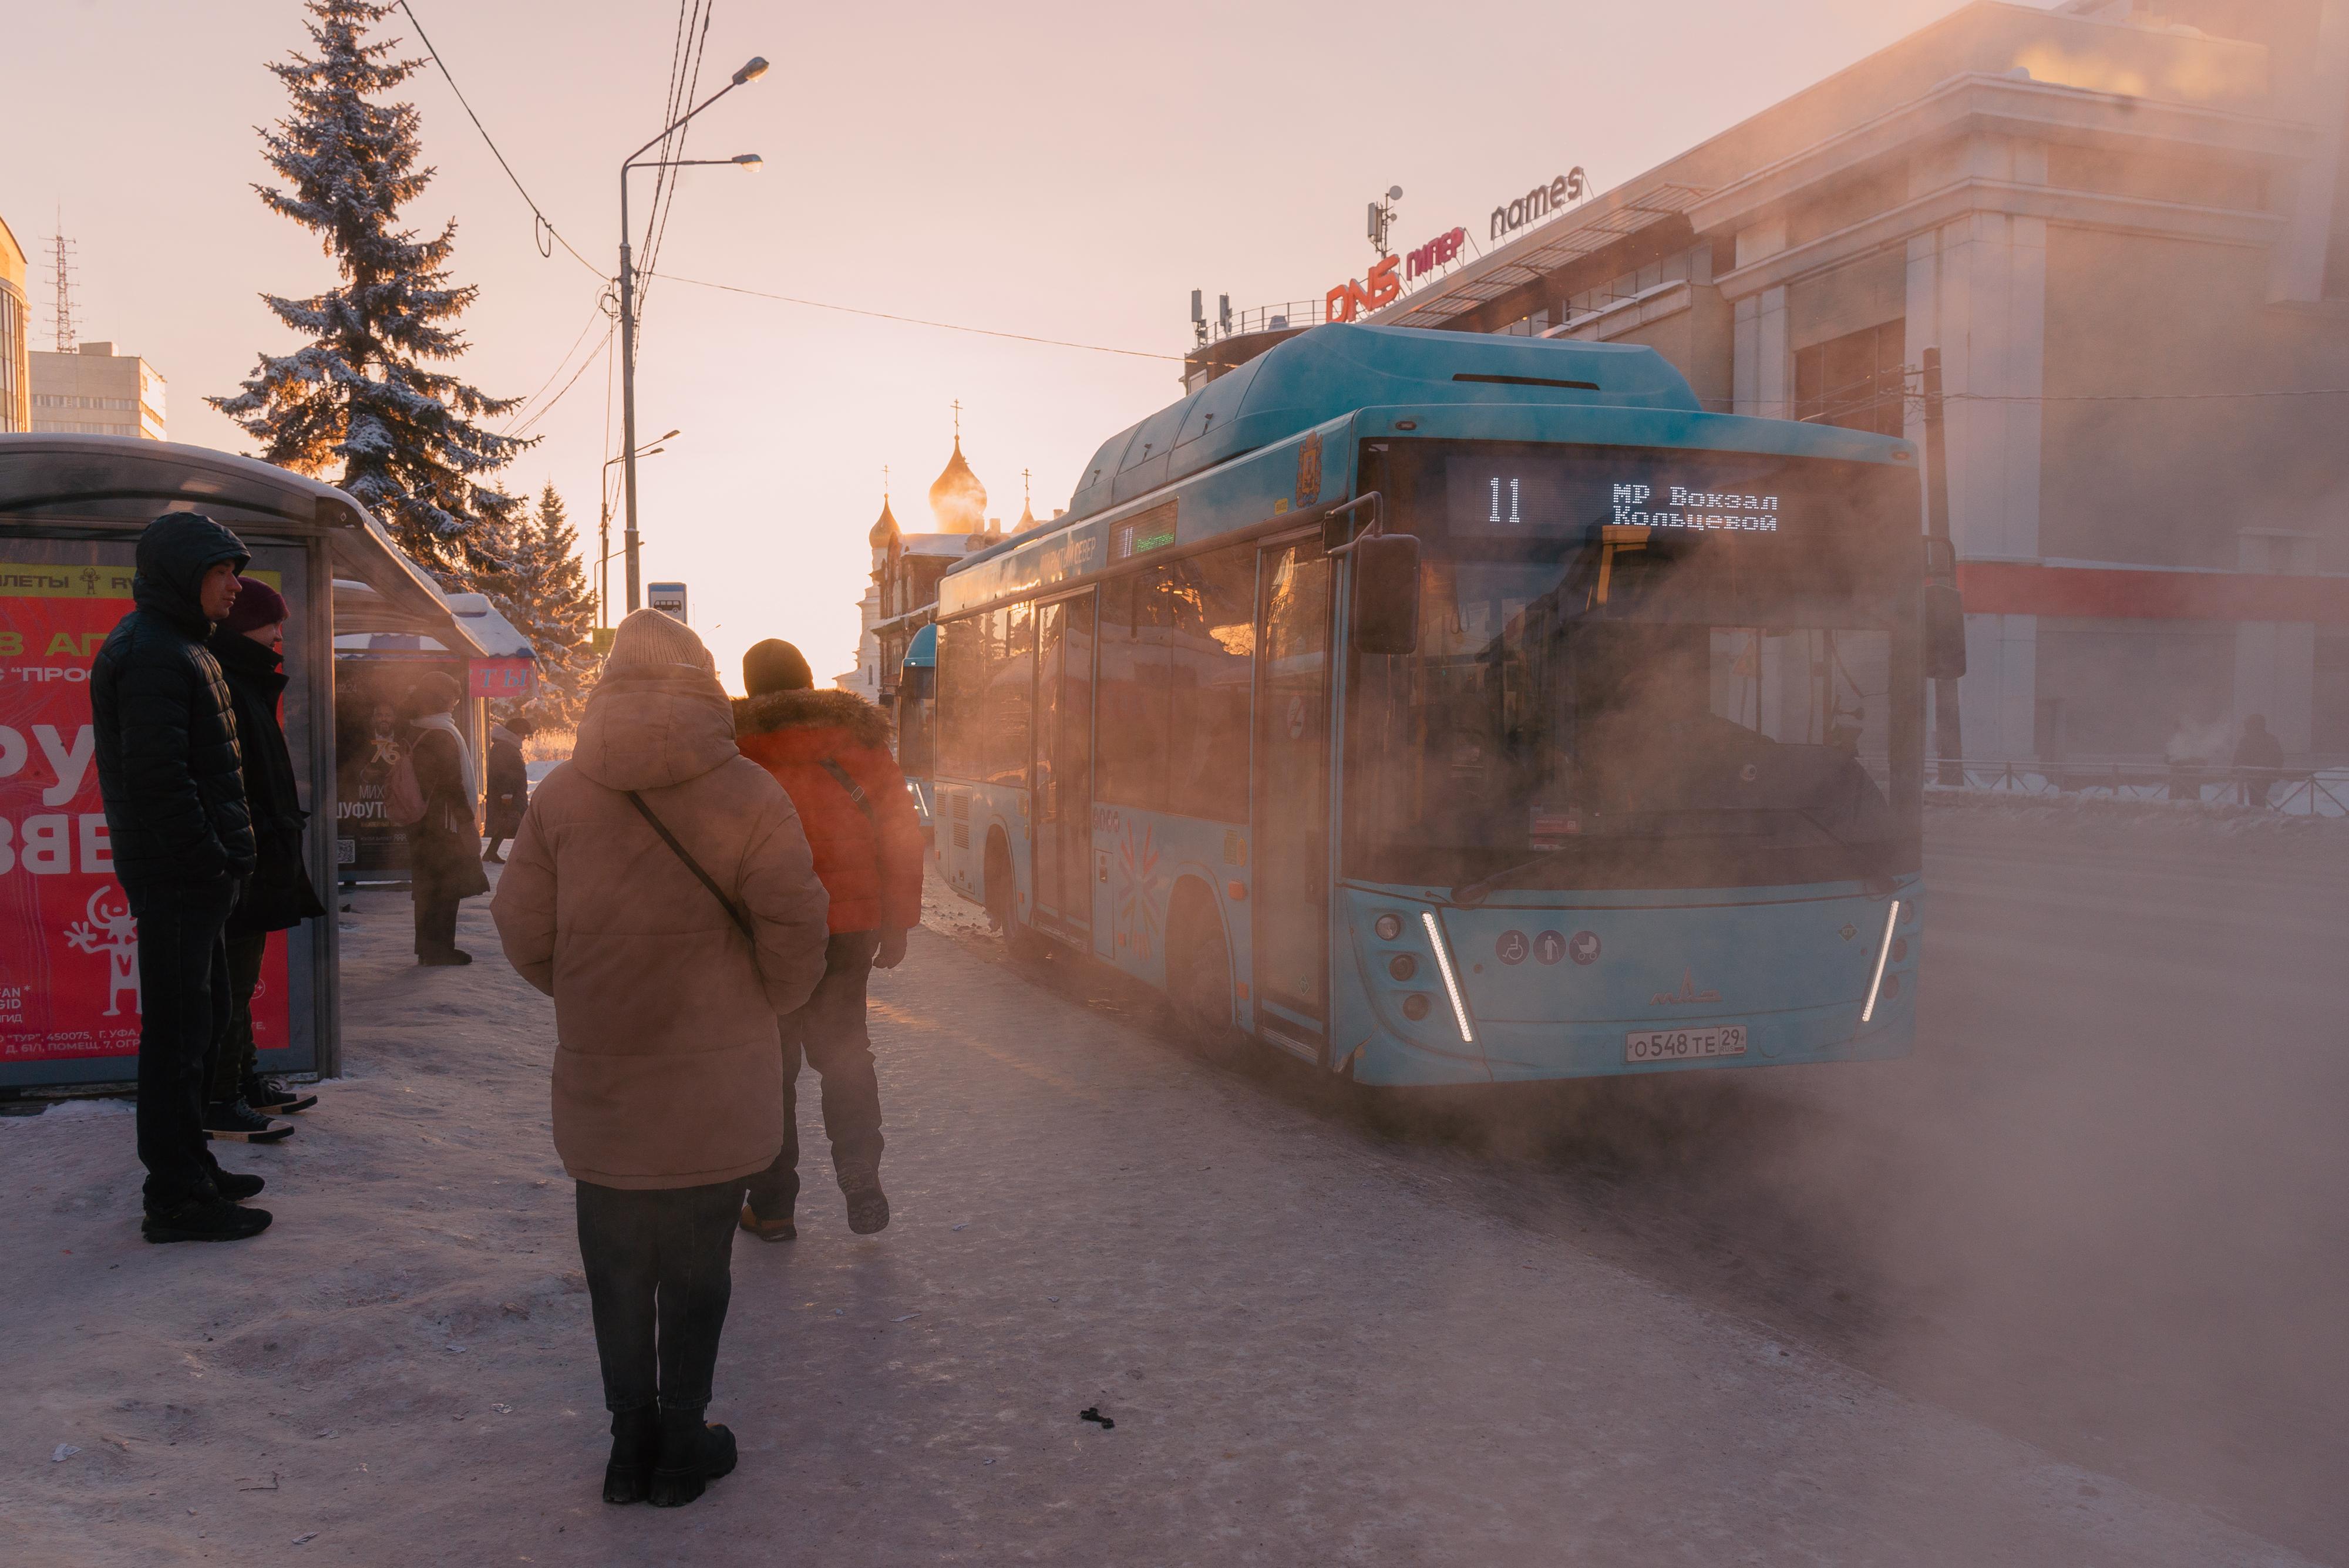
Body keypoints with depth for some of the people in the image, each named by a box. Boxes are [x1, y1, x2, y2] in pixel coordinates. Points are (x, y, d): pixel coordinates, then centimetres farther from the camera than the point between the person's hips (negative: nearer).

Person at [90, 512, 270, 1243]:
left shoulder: (177, 647, 18)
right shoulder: (150, 654, -15)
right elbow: (158, 777, -22)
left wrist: (224, 857, 15)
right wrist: (208, 861, -18)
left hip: (191, 876, 11)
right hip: (177, 876, -11)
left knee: (201, 1018, 17)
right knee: (178, 1027, -5)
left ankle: (189, 1165, 29)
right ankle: (176, 1197, 3)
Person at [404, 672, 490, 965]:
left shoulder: (414, 732, 10)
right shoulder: (443, 735, -17)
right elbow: (453, 784, -18)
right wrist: (466, 820, -13)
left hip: (421, 823, 9)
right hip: (445, 824, -9)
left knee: (429, 888, 14)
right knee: (447, 888, -2)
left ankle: (427, 949, 20)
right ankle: (440, 949, 1)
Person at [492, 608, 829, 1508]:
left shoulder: (560, 795, -1)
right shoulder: (746, 795, -9)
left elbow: (523, 931, 1)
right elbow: (794, 928, -13)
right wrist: (764, 1004, 6)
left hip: (600, 1082, 2)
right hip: (715, 1087, -2)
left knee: (616, 1267, 16)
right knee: (697, 1268, 11)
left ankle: (631, 1443, 24)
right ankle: (682, 1446, 20)